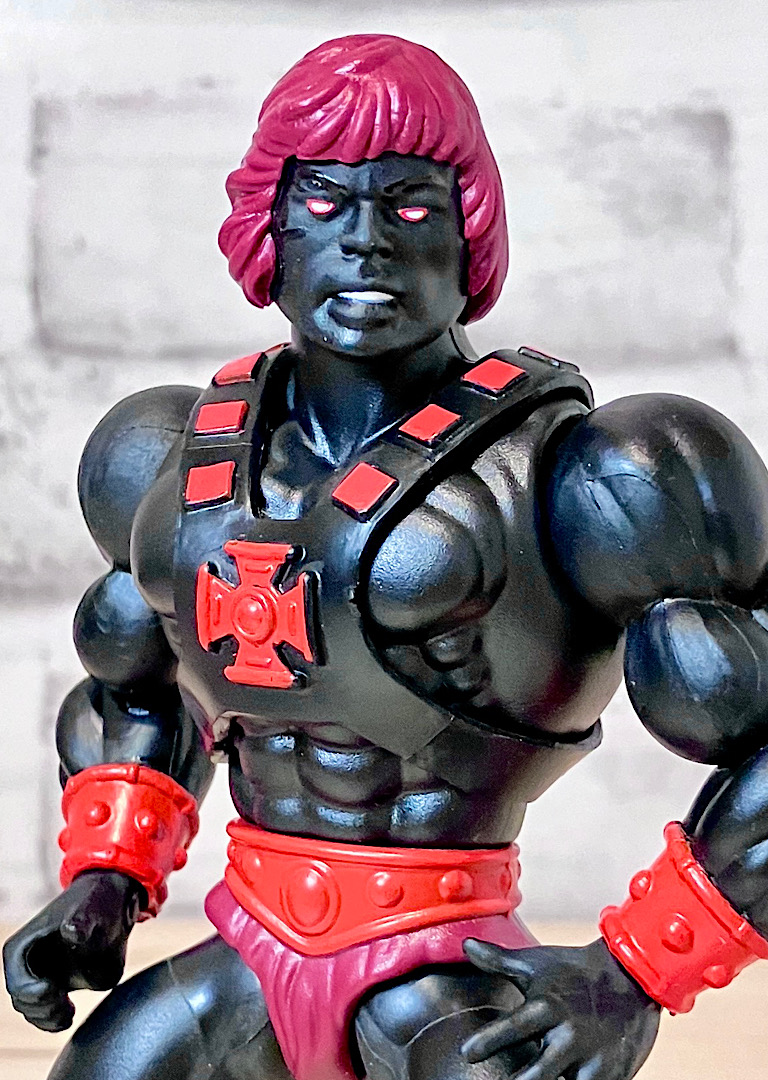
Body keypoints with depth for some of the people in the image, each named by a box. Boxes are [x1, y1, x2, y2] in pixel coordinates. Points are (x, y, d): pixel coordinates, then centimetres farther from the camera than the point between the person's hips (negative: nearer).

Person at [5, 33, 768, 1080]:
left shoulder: (571, 478, -12)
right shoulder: (175, 461, 8)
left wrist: (631, 980, -14)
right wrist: (106, 876, 11)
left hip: (445, 974, -5)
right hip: (246, 961, 5)